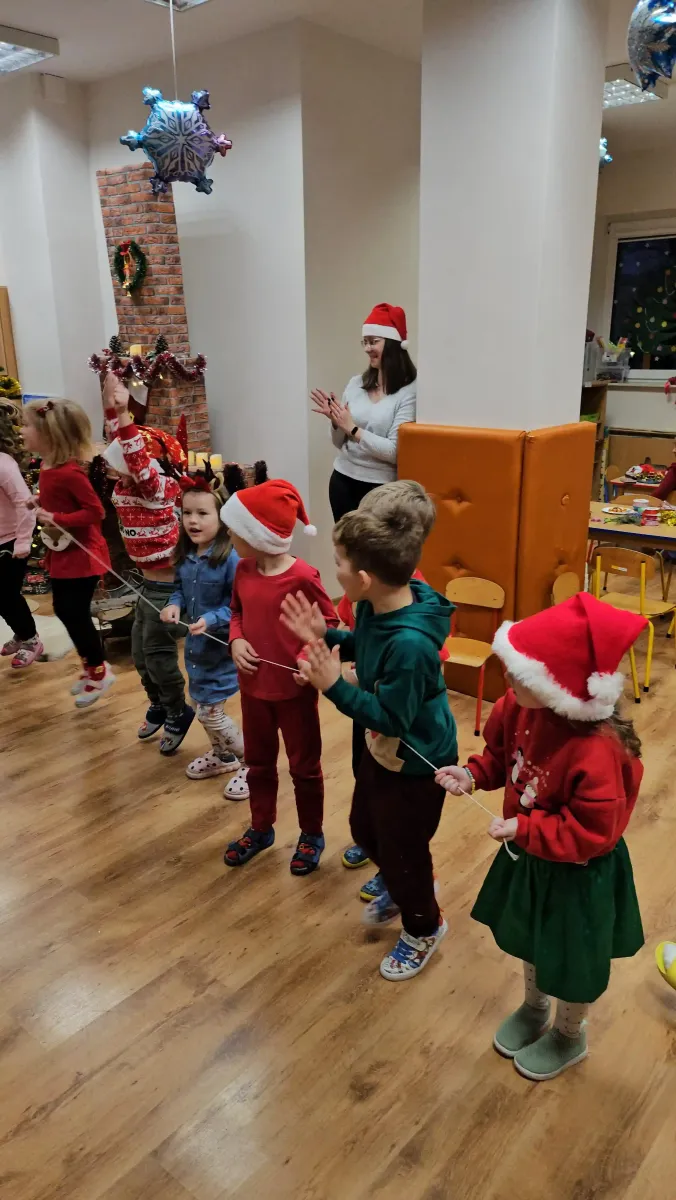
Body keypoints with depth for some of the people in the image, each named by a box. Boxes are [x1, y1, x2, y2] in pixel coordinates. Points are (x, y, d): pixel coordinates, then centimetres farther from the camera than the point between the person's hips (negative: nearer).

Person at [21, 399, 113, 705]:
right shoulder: (48, 467, 4)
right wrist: (40, 503, 0)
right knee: (63, 609, 17)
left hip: (82, 555, -10)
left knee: (76, 613, -1)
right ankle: (91, 666, 33)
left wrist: (56, 519, -26)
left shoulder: (69, 472, -24)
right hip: (62, 552, 10)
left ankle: (99, 672, 18)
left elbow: (95, 511, -24)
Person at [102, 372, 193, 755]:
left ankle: (178, 714, 22)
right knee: (140, 653, 17)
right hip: (149, 582, 9)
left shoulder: (161, 486, -20)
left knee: (157, 652, 1)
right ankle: (159, 707, 38)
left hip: (167, 584, -9)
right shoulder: (128, 486, 3)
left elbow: (138, 461, -36)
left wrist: (121, 413, -43)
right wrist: (113, 410, -9)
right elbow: (120, 450, 3)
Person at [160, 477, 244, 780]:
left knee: (210, 712, -1)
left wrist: (213, 620, -31)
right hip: (196, 644, 8)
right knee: (202, 707, 21)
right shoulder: (185, 557, -1)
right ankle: (223, 756, 45)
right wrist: (174, 605, -7)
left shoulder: (231, 558, -24)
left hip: (222, 647, -8)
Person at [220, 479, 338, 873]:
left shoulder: (302, 577, -22)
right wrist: (237, 641, -8)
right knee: (258, 762, 21)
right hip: (253, 686, 6)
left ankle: (312, 835, 33)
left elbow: (329, 623, -13)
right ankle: (261, 828, 42)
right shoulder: (244, 570, -3)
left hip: (295, 689, -6)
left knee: (304, 766, 13)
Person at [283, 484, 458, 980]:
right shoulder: (375, 607, -13)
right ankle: (405, 889, 58)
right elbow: (361, 647, 8)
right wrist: (323, 636, -8)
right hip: (383, 749, 9)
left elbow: (392, 718, -30)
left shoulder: (411, 643, -39)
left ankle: (424, 928, 45)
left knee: (402, 848, 14)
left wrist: (334, 686, -31)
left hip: (417, 762, -9)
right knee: (365, 828, 28)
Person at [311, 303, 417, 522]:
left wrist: (353, 429, -14)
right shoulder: (356, 384, 5)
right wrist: (336, 422, -9)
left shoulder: (409, 392, -11)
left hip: (381, 487, -5)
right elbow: (340, 443, 10)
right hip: (343, 480, 5)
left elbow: (395, 452, -17)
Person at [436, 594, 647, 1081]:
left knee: (571, 962, 21)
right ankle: (534, 1009, 60)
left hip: (578, 874, -7)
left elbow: (592, 834, -31)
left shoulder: (598, 752, -41)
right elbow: (502, 754, 2)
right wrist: (472, 774, -15)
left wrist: (524, 830, -30)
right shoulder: (523, 709, -19)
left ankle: (570, 1037, 51)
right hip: (529, 855, 7)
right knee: (531, 939, 31)